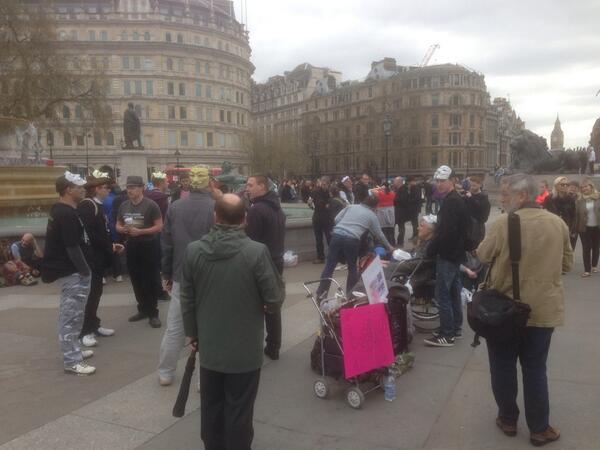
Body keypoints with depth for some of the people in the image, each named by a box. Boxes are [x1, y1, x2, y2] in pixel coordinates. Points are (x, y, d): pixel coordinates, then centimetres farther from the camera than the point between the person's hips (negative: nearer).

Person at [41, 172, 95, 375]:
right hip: (72, 272, -11)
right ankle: (72, 361, 3)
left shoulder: (59, 210, 11)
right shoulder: (67, 214, -22)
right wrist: (85, 271, -16)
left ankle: (73, 351, 31)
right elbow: (72, 247, -24)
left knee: (70, 315, 19)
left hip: (69, 270, 11)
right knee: (71, 316, -4)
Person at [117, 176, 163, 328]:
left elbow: (159, 226, -12)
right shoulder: (124, 206, 7)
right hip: (131, 246, 6)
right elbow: (118, 225, 16)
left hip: (147, 246, -6)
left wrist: (140, 231, -21)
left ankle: (153, 313, 7)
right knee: (136, 280, 13)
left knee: (150, 281, -1)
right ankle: (143, 309, 27)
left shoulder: (151, 205, -11)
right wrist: (123, 229, -8)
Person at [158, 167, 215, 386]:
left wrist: (167, 274, 14)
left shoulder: (175, 208, -1)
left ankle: (165, 373, 27)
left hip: (181, 277, 4)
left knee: (174, 328, 16)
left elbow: (166, 244, 3)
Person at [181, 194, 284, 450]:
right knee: (239, 410, 11)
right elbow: (274, 300, -15)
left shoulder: (193, 250, -8)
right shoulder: (257, 251, -20)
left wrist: (192, 332, 16)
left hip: (209, 346, 4)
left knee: (211, 406, 21)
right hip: (245, 348, -4)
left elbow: (187, 299, 1)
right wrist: (269, 303, 9)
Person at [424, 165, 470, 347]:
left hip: (447, 254, -10)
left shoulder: (450, 202, -18)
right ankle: (456, 328, 26)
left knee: (442, 293, -6)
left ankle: (447, 335, -1)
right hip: (456, 253, 10)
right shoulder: (457, 200, 14)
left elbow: (446, 232, -26)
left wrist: (431, 249, -15)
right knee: (454, 291, 16)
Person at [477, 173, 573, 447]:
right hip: (543, 309, 3)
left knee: (503, 367, 14)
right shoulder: (558, 223, -4)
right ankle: (539, 429, 23)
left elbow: (482, 255, -3)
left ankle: (508, 420, 27)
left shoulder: (503, 223, -17)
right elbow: (567, 264, 7)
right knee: (535, 369, 13)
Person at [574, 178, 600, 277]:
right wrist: (576, 228, -2)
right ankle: (587, 270, 0)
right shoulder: (579, 200, -1)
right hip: (585, 228, -1)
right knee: (586, 248, -2)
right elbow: (577, 214, 0)